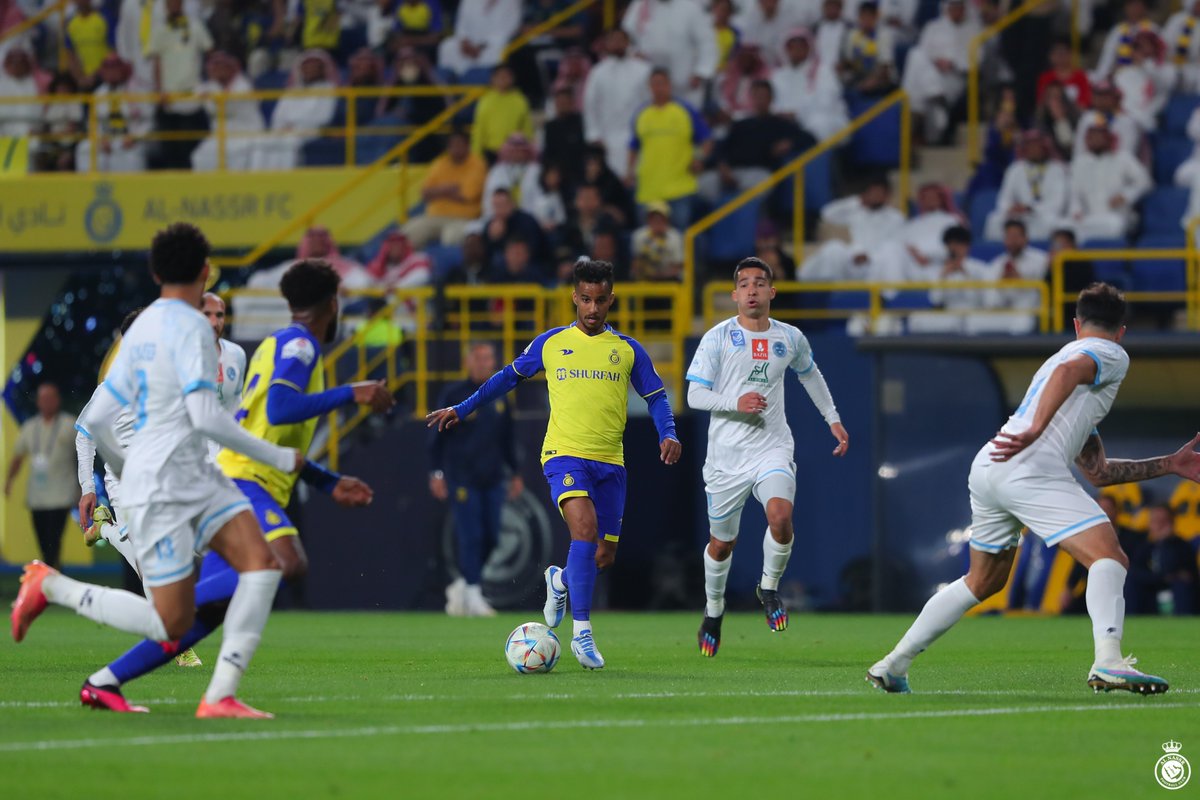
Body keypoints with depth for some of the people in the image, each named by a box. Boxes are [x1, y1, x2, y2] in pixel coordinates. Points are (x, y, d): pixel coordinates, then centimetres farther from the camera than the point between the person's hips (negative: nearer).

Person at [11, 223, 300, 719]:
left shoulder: (139, 329, 14)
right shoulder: (189, 326, -13)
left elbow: (94, 421, 16)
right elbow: (205, 417, -22)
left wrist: (125, 469, 34)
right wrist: (277, 458, -12)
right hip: (160, 489, -9)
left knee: (261, 563, -8)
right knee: (172, 623, -6)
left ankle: (220, 696, -14)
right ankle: (50, 585, 10)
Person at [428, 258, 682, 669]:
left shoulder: (628, 350, 7)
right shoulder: (550, 344, 5)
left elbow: (656, 397, 12)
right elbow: (510, 376, 18)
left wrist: (668, 434, -7)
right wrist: (462, 409, 18)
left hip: (610, 462, 3)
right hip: (564, 454, -3)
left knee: (604, 555, 4)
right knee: (585, 528, -26)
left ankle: (561, 580, 40)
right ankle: (581, 631, -24)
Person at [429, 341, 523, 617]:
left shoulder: (500, 398, 14)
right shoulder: (454, 394, -2)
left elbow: (508, 439, 21)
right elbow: (438, 436, -2)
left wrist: (515, 473, 17)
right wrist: (436, 473, -8)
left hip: (492, 480, 6)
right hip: (461, 478, -5)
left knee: (490, 538, 3)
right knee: (471, 537, -11)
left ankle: (460, 585, 20)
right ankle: (472, 594, -8)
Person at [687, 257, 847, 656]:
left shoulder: (790, 338, 5)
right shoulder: (717, 338, -4)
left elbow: (810, 375, 26)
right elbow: (695, 395, -7)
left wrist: (833, 419, 29)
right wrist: (736, 403, -22)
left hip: (773, 448, 1)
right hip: (727, 454, -1)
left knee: (780, 515, -27)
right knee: (721, 543, 8)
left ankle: (769, 587, -1)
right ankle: (713, 610, 34)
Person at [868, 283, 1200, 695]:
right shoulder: (1112, 355, 10)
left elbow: (1097, 471, 36)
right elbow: (1067, 371, -16)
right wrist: (1036, 431, -28)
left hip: (987, 467, 9)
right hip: (1030, 470, -9)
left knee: (982, 582, 26)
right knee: (1109, 559, -13)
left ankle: (893, 665, 29)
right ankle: (1108, 662, -36)